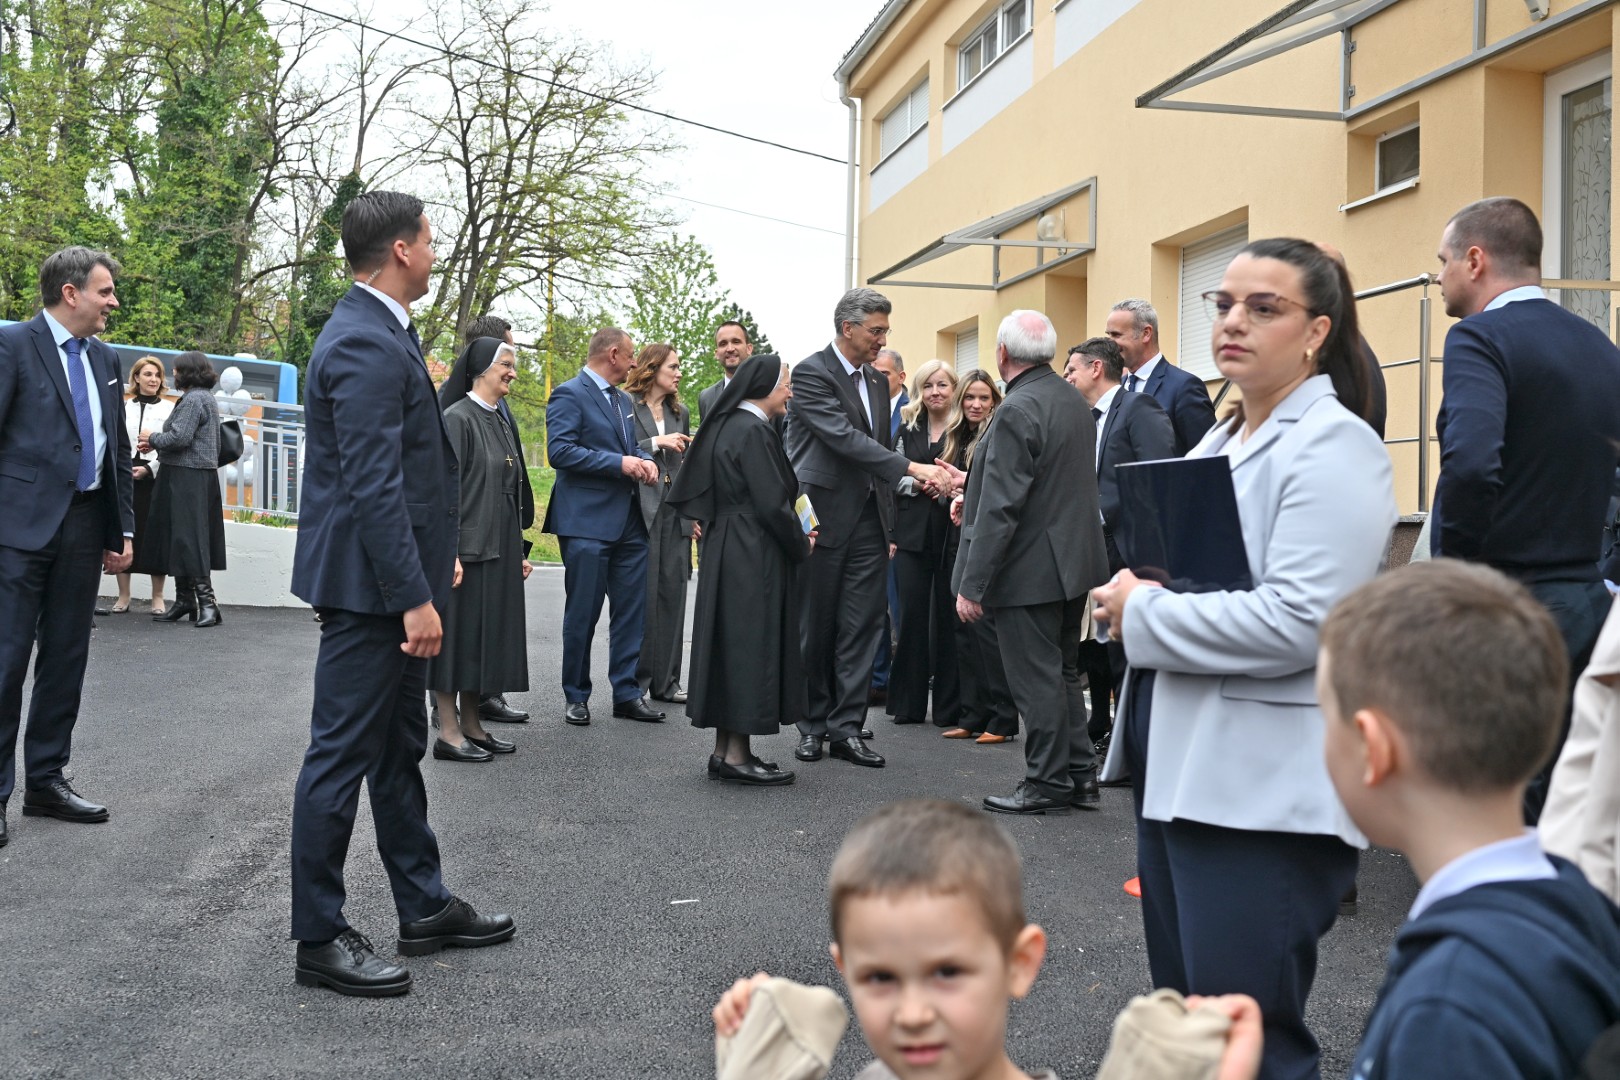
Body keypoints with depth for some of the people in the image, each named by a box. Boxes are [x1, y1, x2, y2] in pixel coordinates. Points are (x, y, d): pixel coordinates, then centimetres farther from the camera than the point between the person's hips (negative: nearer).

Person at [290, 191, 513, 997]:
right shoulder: (366, 345, -20)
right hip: (370, 585, -11)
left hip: (392, 579, 11)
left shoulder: (380, 333, 13)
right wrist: (416, 597, -24)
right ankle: (318, 939, 9)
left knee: (398, 750, 18)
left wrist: (434, 559, 20)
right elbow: (373, 485, -25)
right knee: (343, 757, -1)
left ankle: (425, 907, 30)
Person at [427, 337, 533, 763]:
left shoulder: (499, 423, 15)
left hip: (498, 550, 8)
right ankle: (449, 732, 1)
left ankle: (472, 726, 18)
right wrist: (450, 551, -22)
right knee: (459, 634, -4)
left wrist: (519, 550, 16)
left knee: (486, 635, 11)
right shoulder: (457, 418, -10)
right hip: (466, 548, -8)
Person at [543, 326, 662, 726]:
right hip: (587, 521, -8)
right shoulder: (569, 394, -8)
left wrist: (644, 460, 5)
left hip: (629, 520, 8)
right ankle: (576, 697, 11)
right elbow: (560, 450, -18)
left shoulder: (623, 400, 19)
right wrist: (620, 463, -19)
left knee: (632, 610, 7)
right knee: (582, 613, 0)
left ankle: (627, 694, 13)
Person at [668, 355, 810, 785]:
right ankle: (737, 755, 0)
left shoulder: (727, 425, 13)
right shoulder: (753, 432, -16)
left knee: (730, 644, 12)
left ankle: (724, 750, 17)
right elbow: (772, 504, -19)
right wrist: (801, 545, -3)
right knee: (750, 646, -4)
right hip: (754, 556, -10)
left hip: (725, 550, 10)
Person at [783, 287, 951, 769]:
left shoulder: (877, 381, 14)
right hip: (823, 516, -6)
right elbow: (845, 438, -21)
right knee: (816, 625, 4)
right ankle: (813, 724, 16)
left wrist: (888, 522, 9)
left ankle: (846, 727, 8)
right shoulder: (811, 374, -10)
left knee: (861, 625, 3)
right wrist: (913, 468, -25)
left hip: (868, 517, 6)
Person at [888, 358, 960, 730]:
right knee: (912, 613, 3)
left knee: (947, 615, 1)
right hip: (913, 531, 3)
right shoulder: (908, 428, 12)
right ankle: (909, 702, 11)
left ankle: (949, 705, 10)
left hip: (953, 530, -3)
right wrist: (919, 482, -6)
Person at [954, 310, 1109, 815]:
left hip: (1029, 567, -9)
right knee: (1062, 672, 17)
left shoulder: (1018, 411, -20)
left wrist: (972, 584, -18)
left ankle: (1049, 784, 8)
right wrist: (971, 493, 26)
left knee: (1037, 680, 0)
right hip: (1075, 560, 9)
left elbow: (1000, 507, -22)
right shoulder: (1074, 400, 9)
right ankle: (1080, 775, 24)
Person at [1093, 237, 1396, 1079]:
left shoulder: (1333, 445, -12)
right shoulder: (1222, 438, 16)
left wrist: (1142, 614, -15)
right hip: (1176, 762, 9)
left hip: (1262, 786, -9)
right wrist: (1132, 596, 2)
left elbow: (1298, 622, -24)